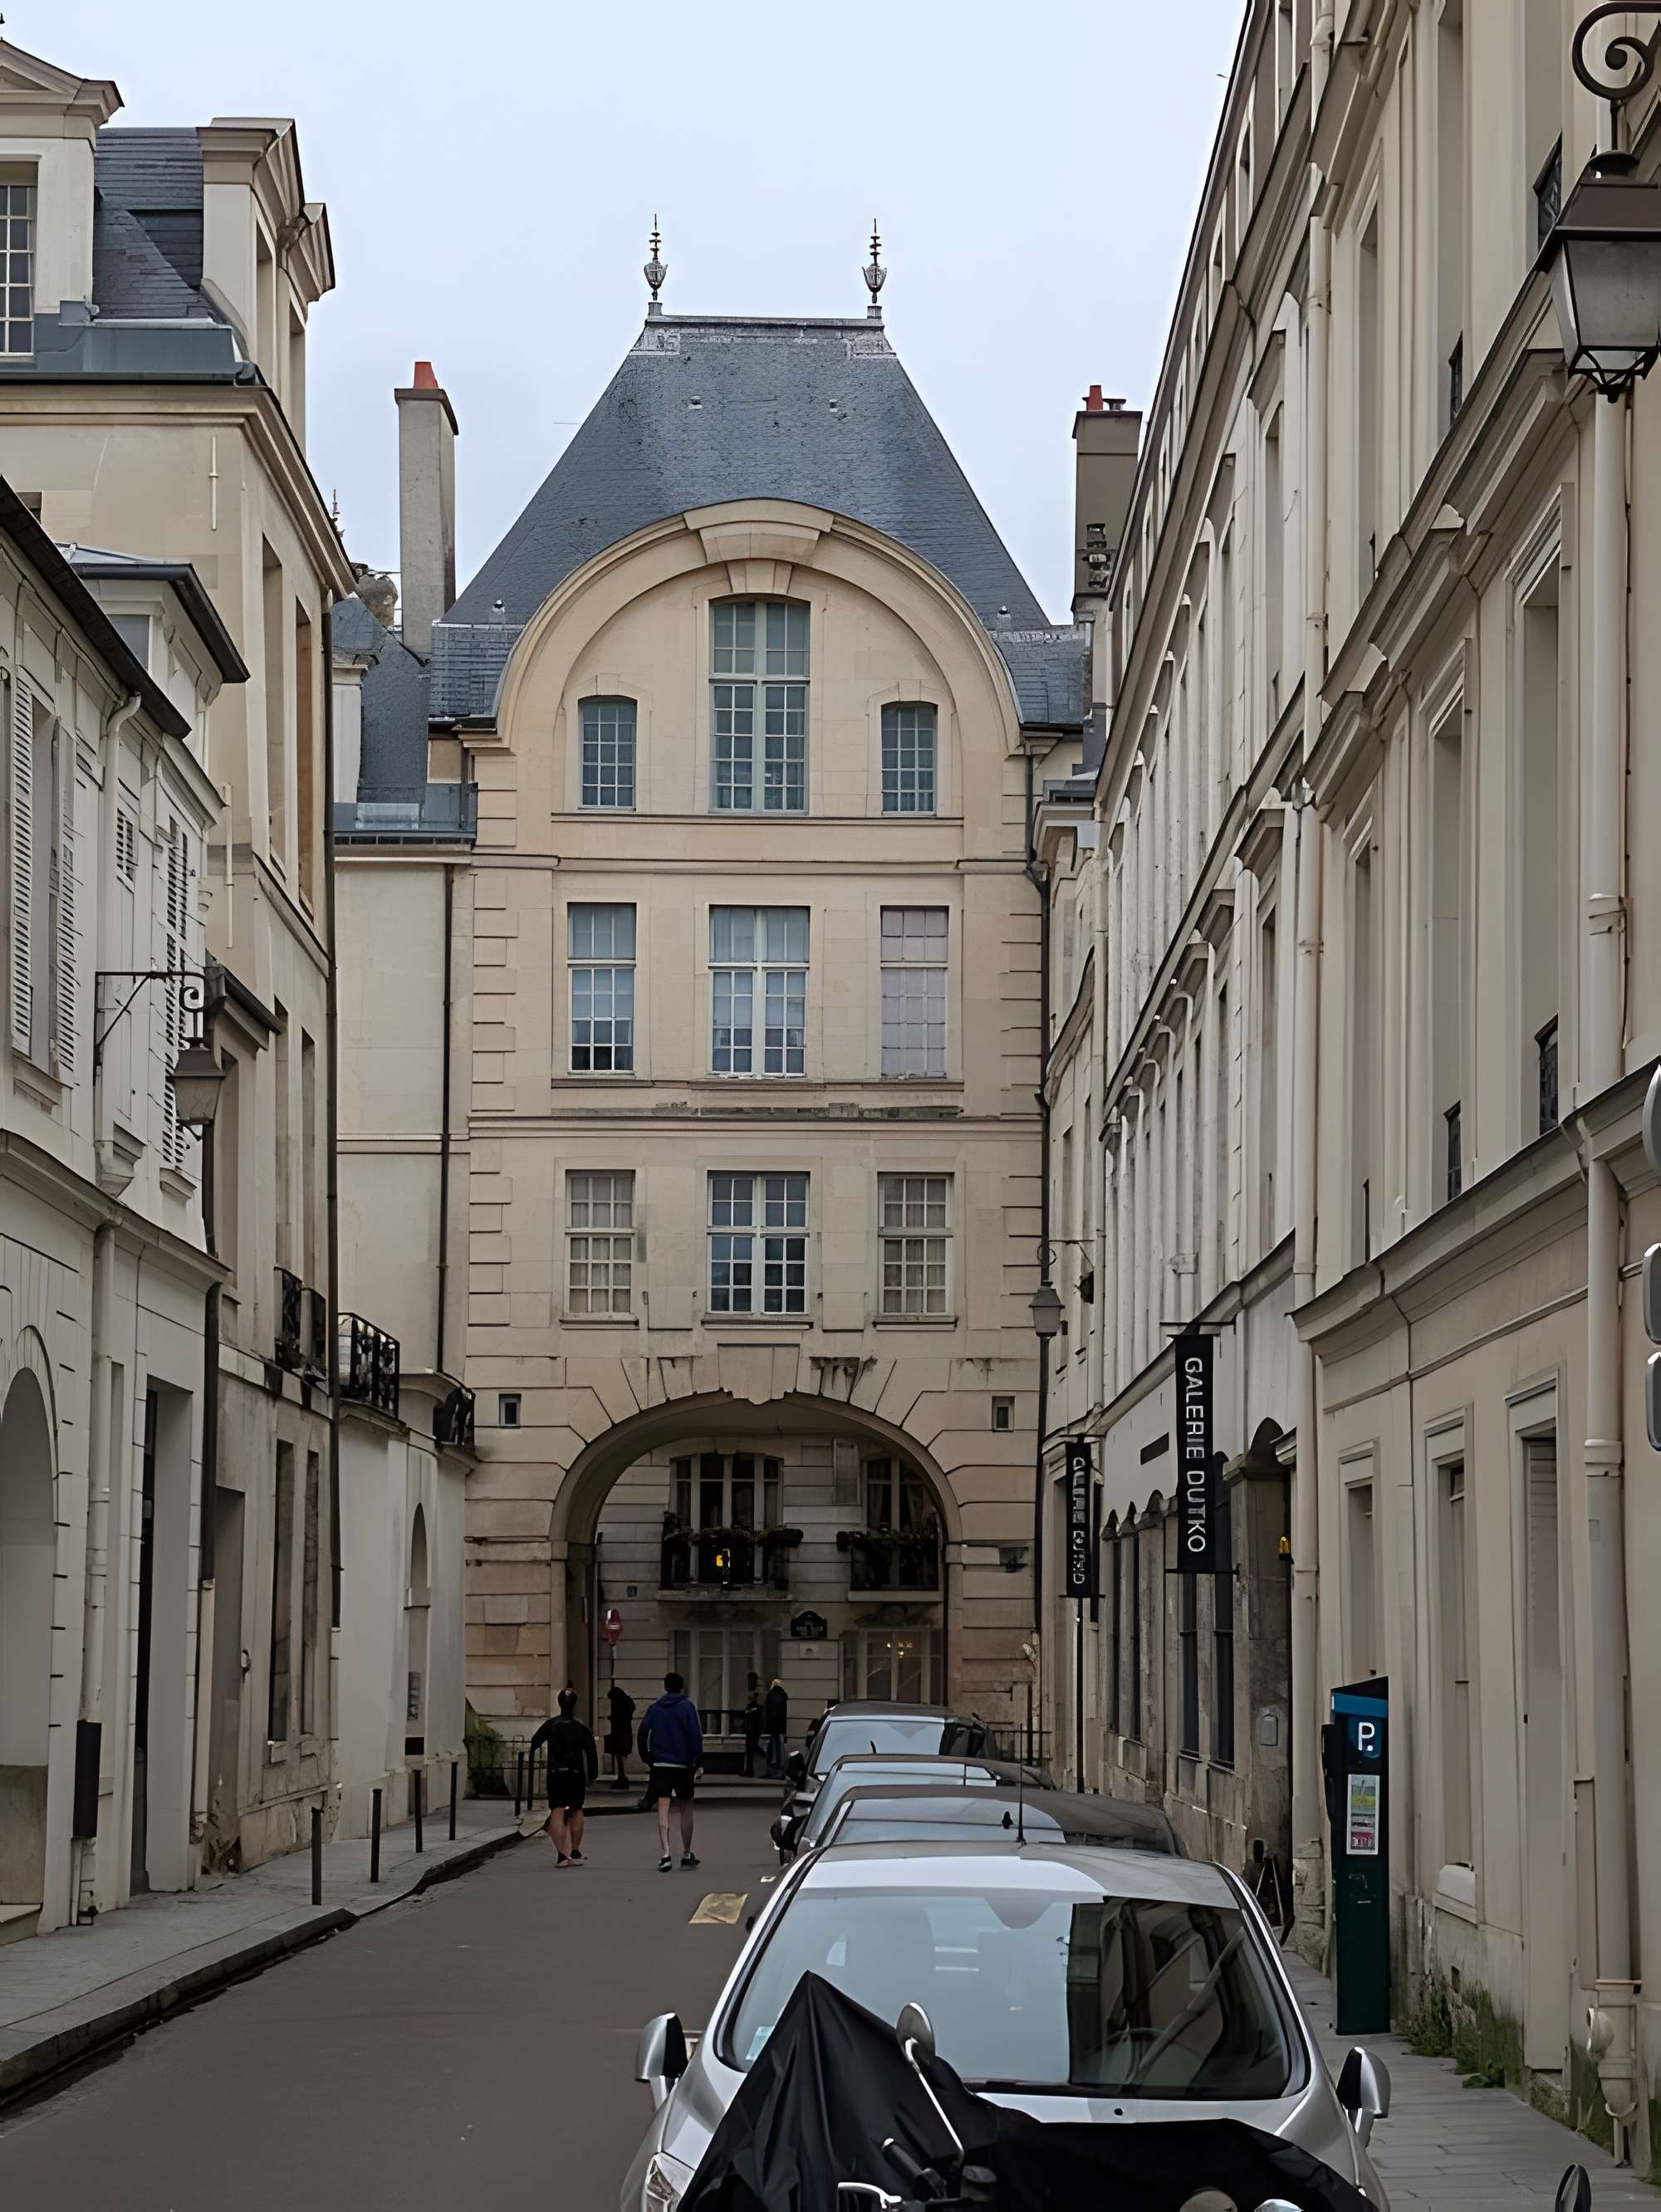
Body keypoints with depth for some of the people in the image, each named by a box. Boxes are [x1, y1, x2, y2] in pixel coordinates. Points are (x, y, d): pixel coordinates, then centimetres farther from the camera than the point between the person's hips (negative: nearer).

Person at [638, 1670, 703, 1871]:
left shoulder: (654, 1708, 6)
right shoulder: (687, 1707, -2)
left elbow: (643, 1734, 5)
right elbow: (696, 1735, -8)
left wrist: (648, 1760, 13)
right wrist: (697, 1762, -2)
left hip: (660, 1764, 1)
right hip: (683, 1765, -1)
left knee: (663, 1809, -4)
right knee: (686, 1808, 13)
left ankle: (666, 1853, -19)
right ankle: (687, 1854, 20)